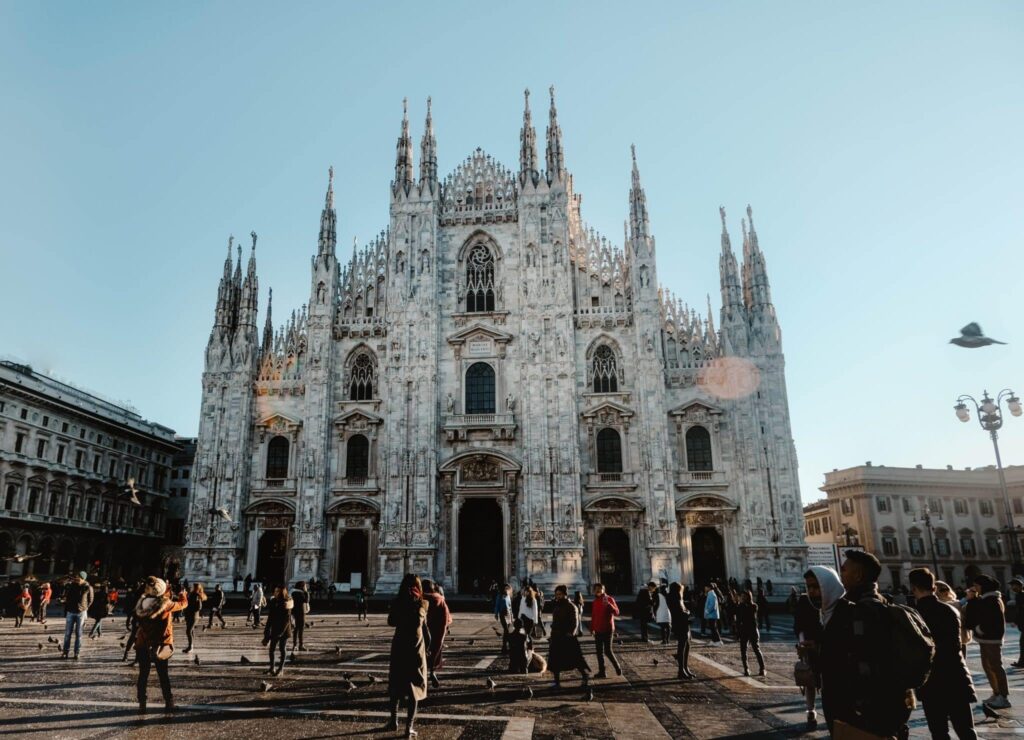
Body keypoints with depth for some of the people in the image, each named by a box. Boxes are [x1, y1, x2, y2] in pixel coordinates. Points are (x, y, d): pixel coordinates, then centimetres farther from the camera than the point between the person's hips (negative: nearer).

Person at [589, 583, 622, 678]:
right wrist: (592, 628, 14)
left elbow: (616, 612, -20)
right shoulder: (595, 602, 10)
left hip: (607, 630, -6)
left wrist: (608, 604, -34)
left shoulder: (609, 599, -8)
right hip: (598, 630, 6)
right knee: (599, 651, 6)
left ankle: (617, 667, 12)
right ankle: (601, 672, 12)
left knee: (607, 651, -7)